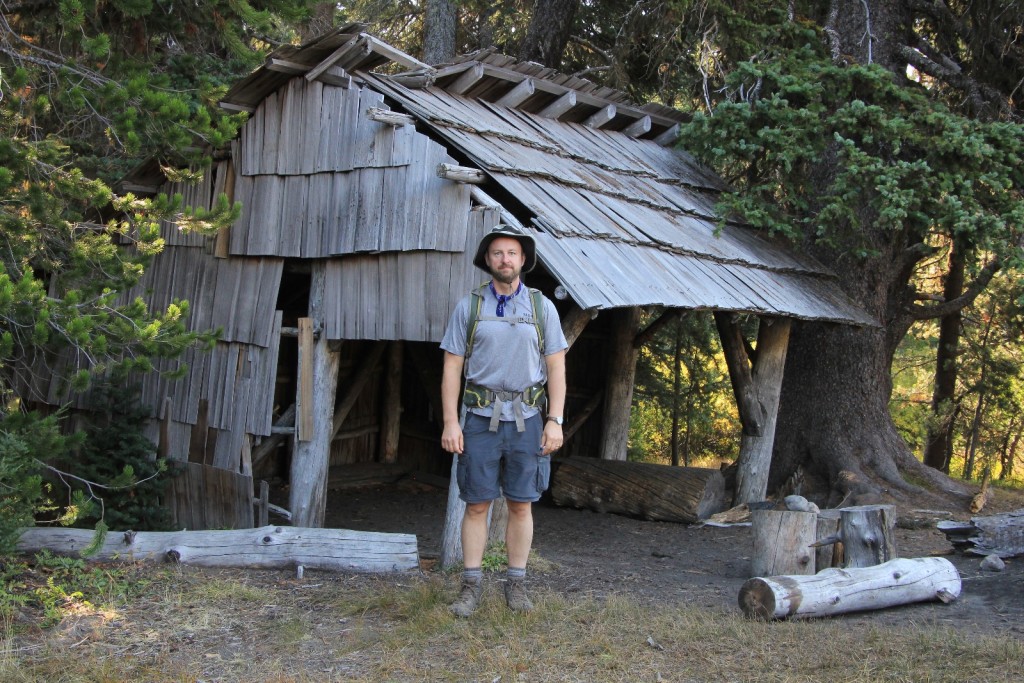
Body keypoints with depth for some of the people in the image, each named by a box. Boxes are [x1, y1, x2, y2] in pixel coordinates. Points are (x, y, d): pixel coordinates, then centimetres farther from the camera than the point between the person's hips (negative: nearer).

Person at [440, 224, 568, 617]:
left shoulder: (541, 307, 6)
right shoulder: (469, 306, 4)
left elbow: (556, 366, 4)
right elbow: (452, 367, 2)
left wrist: (555, 420, -5)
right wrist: (450, 422, -6)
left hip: (526, 418, 1)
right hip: (480, 417, -1)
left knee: (521, 505, 6)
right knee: (476, 504, 2)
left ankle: (516, 584, 15)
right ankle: (471, 585, 11)